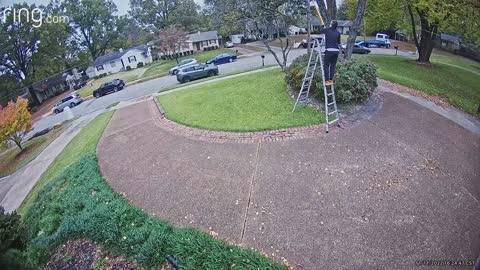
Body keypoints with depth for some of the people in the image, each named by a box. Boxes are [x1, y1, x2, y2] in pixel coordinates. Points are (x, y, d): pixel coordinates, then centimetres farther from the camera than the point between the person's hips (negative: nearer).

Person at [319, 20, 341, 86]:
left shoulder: (327, 30, 2)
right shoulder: (338, 32, 11)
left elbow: (320, 31, 19)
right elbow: (338, 42, 21)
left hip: (329, 50, -4)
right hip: (336, 50, 4)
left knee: (326, 65, 2)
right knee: (333, 66, 11)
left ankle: (327, 81, -4)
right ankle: (331, 80, 11)